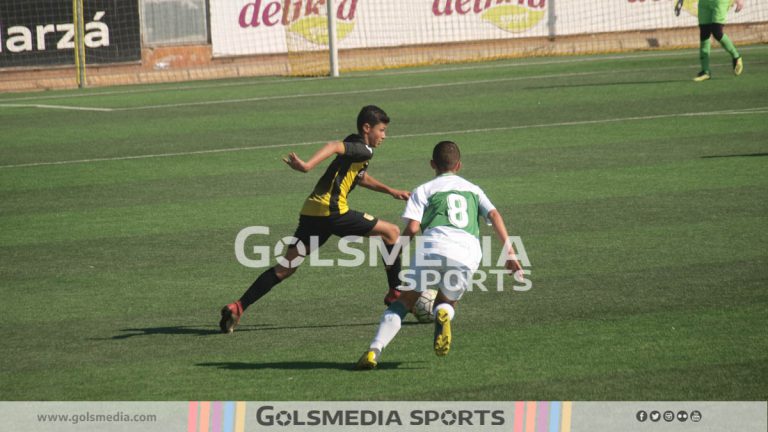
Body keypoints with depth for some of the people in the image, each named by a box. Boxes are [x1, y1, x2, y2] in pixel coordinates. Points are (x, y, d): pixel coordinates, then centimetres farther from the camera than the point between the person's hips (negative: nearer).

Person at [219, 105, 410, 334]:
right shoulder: (364, 150, -4)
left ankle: (238, 307, -4)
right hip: (331, 211, -9)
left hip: (311, 212, 9)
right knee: (391, 232, 5)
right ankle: (396, 293, 10)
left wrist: (391, 191, 46)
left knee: (284, 268, 6)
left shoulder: (356, 147, 25)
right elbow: (335, 147, -23)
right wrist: (307, 165, -38)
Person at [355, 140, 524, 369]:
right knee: (446, 302, 24)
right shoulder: (473, 189, 30)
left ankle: (374, 351, -8)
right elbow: (494, 215, 13)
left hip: (434, 246, -2)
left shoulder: (424, 190, 19)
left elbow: (412, 227, 4)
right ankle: (443, 314, -16)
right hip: (468, 253, 2)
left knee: (404, 302, 11)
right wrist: (509, 252, 8)